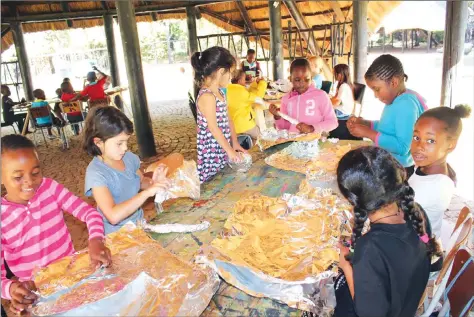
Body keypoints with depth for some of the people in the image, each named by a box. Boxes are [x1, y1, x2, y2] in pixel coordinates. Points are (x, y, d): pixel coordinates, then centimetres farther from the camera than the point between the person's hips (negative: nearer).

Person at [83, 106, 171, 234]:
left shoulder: (128, 157, -3)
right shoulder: (96, 173, -21)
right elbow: (114, 216, -30)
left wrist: (152, 182, -6)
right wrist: (147, 192, -31)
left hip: (139, 224, 6)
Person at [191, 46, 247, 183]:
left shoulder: (219, 92, 9)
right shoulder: (207, 96, -21)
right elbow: (213, 128, -20)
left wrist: (235, 143, 12)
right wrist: (230, 150, -13)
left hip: (223, 148, 9)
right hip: (212, 152, -9)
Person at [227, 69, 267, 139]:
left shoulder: (229, 89, 8)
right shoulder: (239, 91, -21)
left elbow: (248, 94, 15)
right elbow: (257, 96, -14)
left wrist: (256, 83, 12)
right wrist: (262, 82, 0)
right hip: (243, 124, -10)